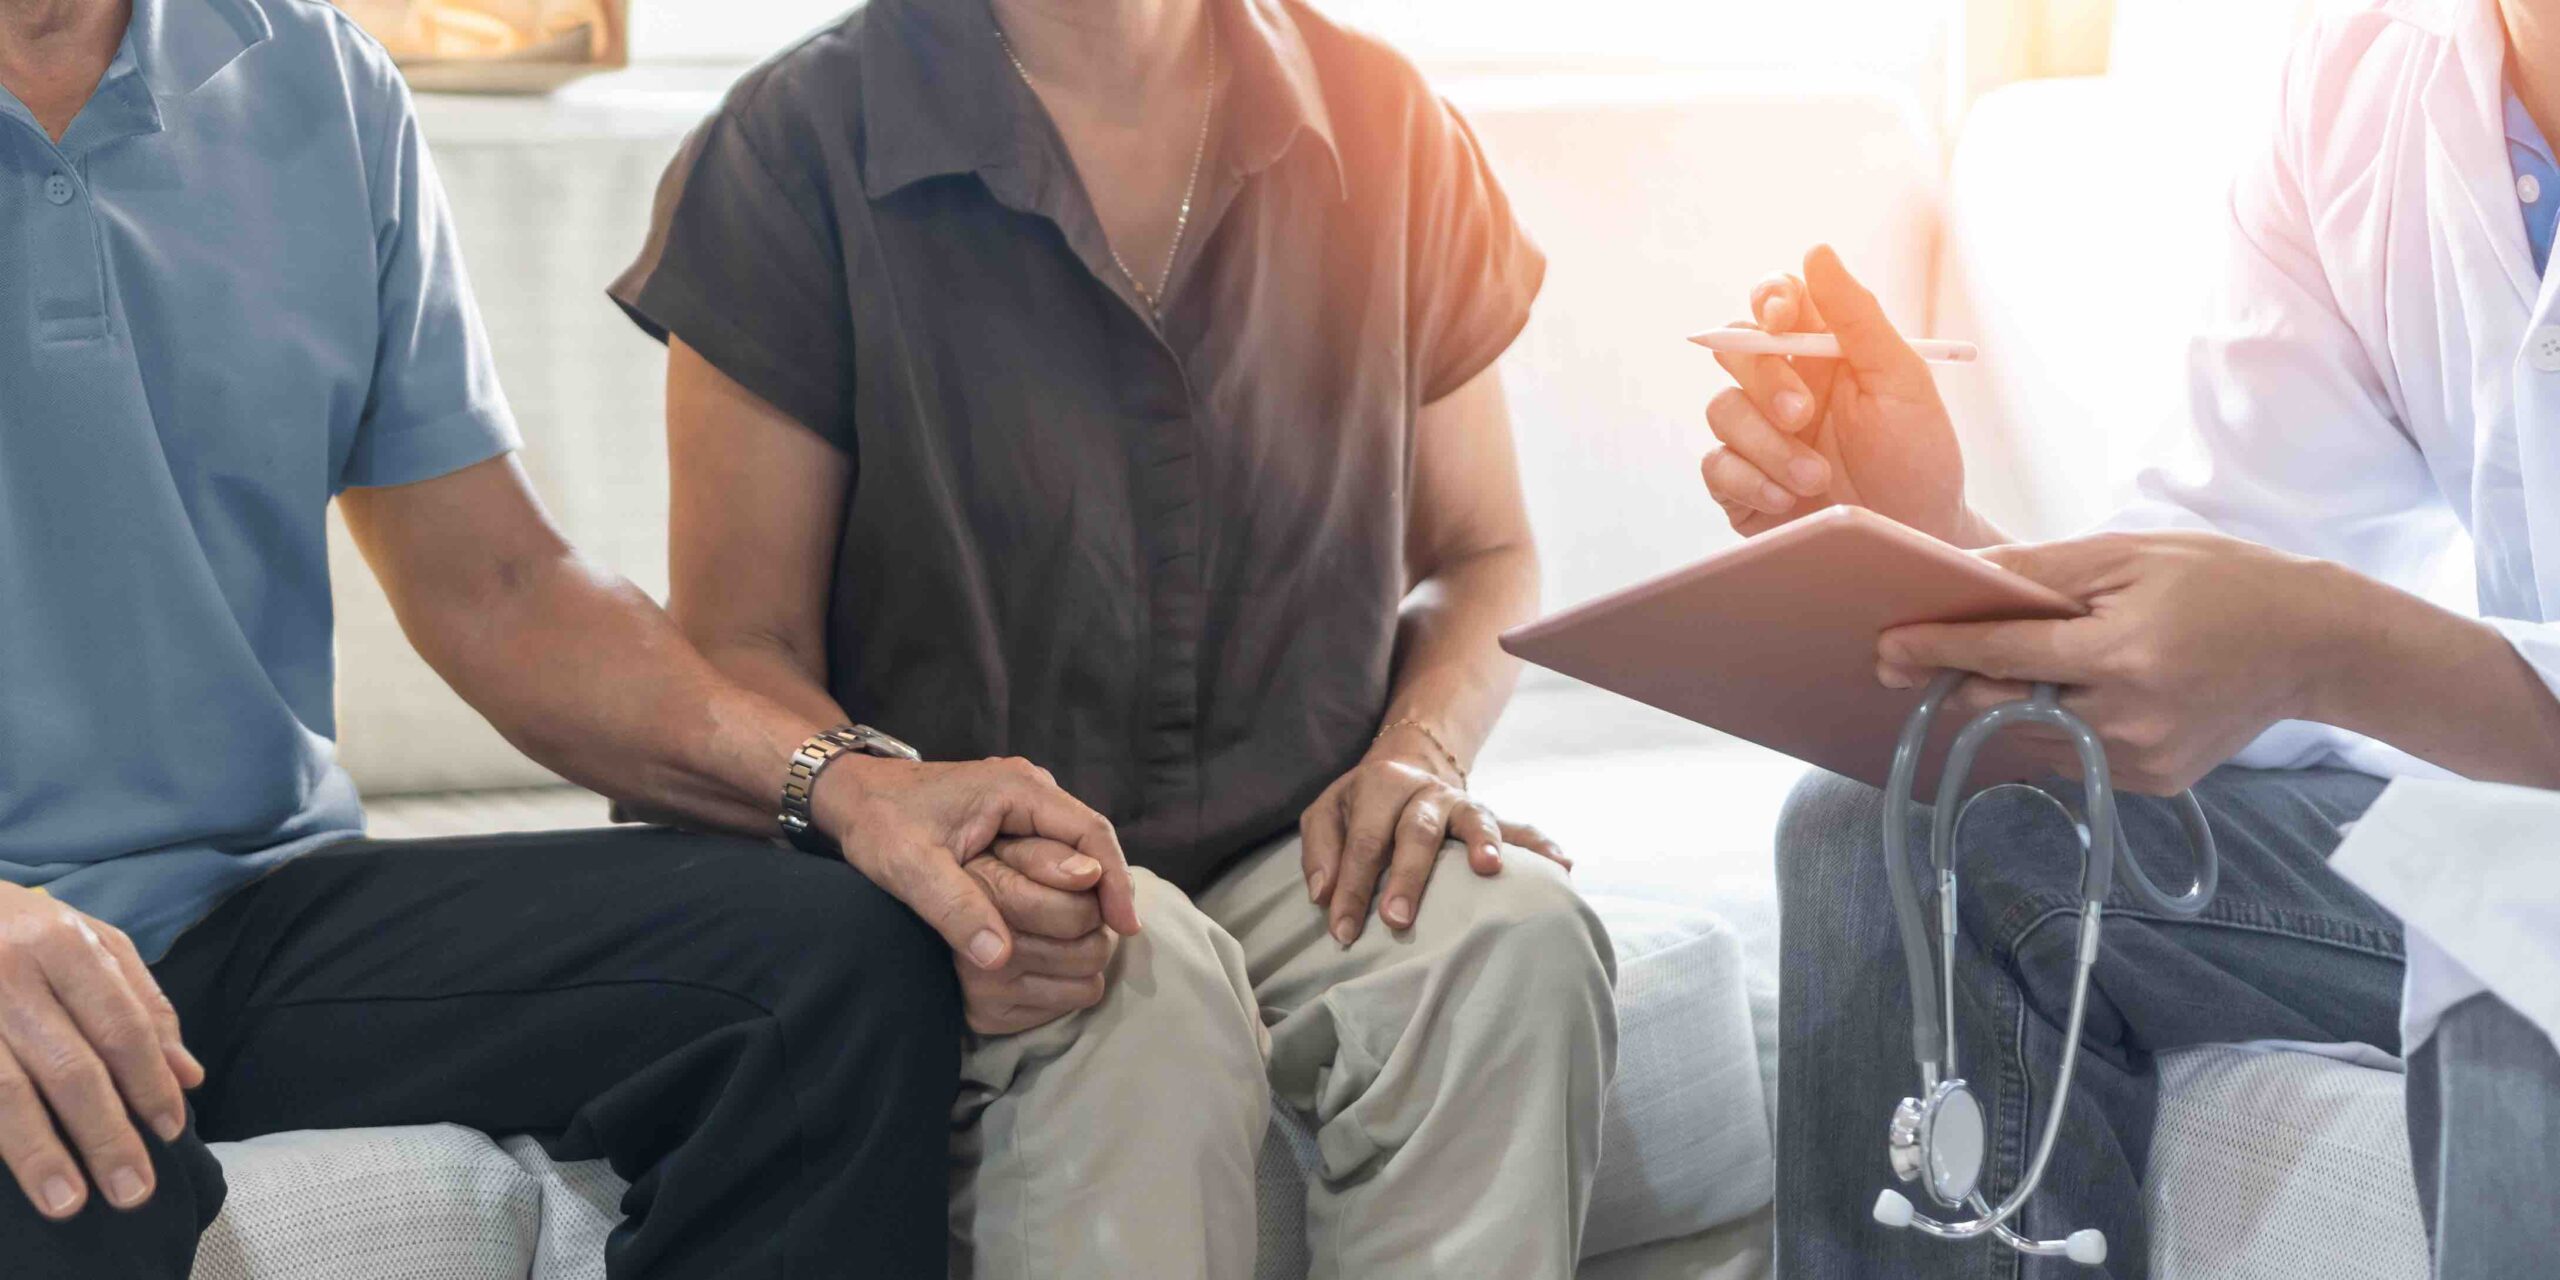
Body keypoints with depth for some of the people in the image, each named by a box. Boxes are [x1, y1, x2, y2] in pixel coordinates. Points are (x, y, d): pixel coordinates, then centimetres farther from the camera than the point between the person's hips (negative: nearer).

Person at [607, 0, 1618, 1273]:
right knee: (1143, 980, -35)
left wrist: (1420, 746, -8)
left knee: (1511, 932, -28)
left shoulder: (1380, 123, 5)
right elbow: (742, 647, -7)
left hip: (1295, 859, 4)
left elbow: (1485, 556, 15)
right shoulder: (800, 141, -5)